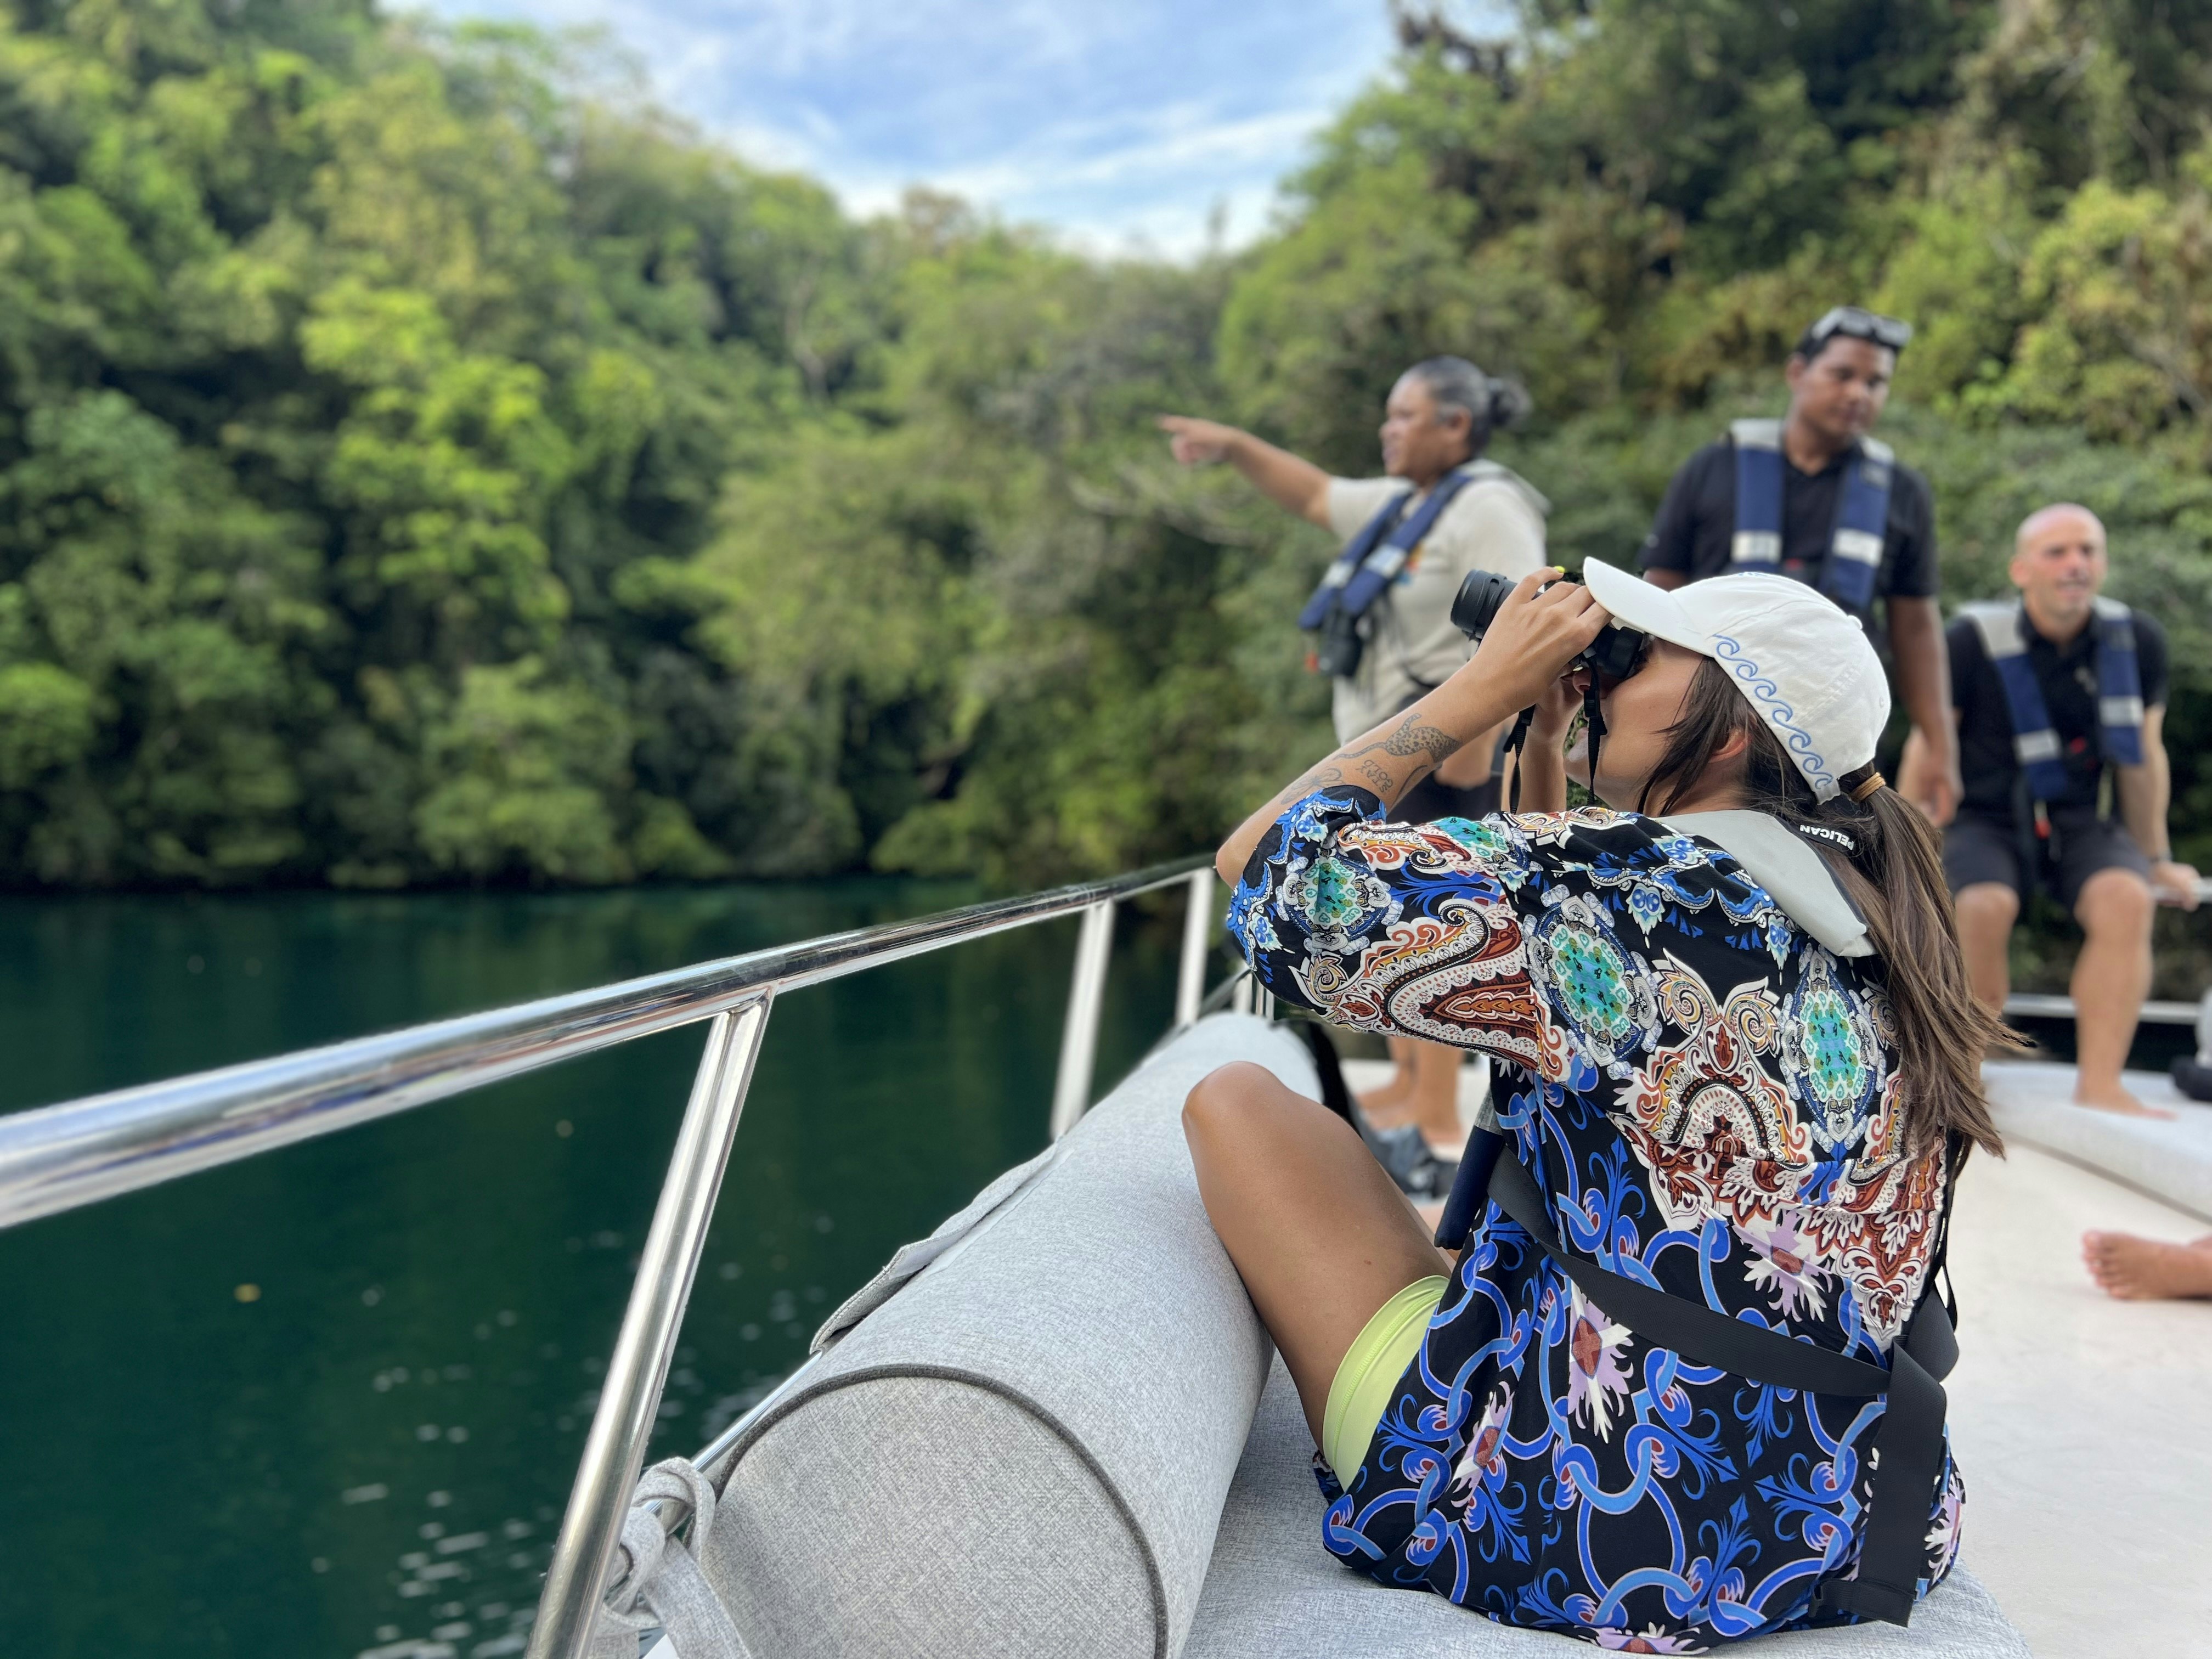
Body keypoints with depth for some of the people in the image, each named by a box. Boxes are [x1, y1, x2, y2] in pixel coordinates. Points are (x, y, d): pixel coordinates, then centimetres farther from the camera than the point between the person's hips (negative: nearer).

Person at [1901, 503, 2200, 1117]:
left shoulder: (2138, 641, -3)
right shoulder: (1975, 640, -14)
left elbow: (2143, 755, 10)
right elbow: (1926, 748, -4)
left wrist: (2155, 859, 16)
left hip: (2078, 825, 3)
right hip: (1987, 821, -3)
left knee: (2126, 899, -29)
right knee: (1983, 906, -33)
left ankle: (2099, 1084, -24)